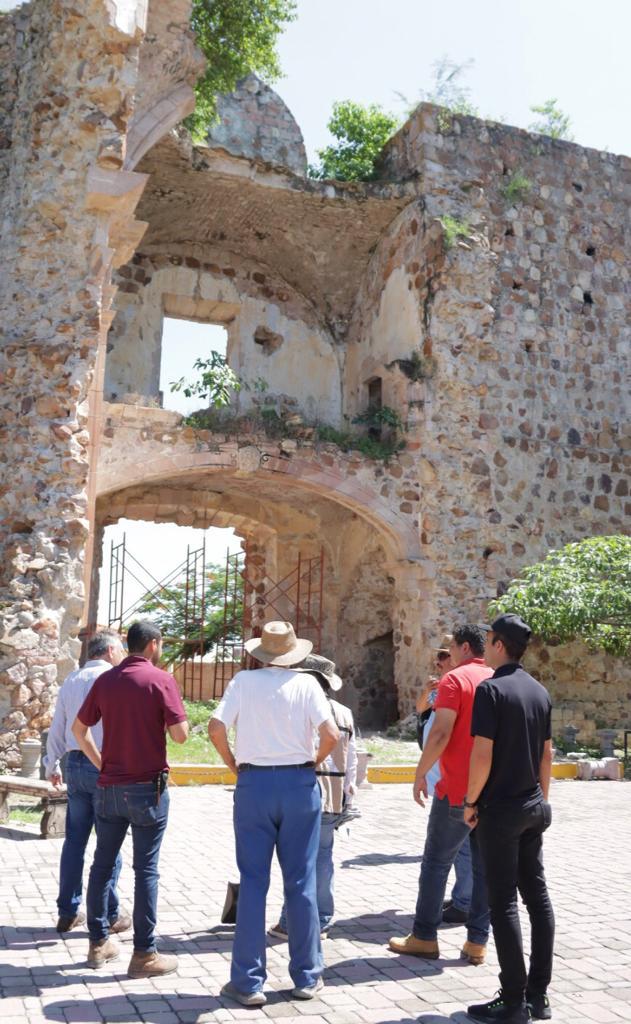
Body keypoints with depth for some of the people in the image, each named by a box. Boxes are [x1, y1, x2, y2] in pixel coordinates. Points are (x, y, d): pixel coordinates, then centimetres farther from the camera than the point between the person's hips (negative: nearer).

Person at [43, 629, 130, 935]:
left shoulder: (70, 681, 11)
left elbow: (57, 729, 15)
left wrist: (52, 766, 26)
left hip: (75, 765, 6)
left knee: (74, 841, 13)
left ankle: (68, 912, 20)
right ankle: (109, 915, 10)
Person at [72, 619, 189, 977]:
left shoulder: (106, 680, 6)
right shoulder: (161, 679, -11)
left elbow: (79, 728, 10)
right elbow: (180, 734, -14)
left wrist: (101, 764, 15)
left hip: (109, 785, 5)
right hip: (148, 787, -5)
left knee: (103, 863, 15)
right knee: (146, 869, 1)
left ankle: (99, 942, 24)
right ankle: (144, 953, 6)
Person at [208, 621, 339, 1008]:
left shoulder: (244, 681, -1)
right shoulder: (306, 683, -2)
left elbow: (216, 729, -8)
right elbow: (331, 734, -10)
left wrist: (234, 765, 6)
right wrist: (313, 762, 7)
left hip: (254, 783, 0)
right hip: (299, 784, 0)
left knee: (253, 884, 7)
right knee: (301, 883, 10)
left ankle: (248, 982, 12)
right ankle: (306, 977, 20)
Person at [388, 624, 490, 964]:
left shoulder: (455, 680, -10)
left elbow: (441, 733, -18)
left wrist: (420, 773, -8)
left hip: (457, 790, -6)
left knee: (436, 862, 6)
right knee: (484, 865, 9)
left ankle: (424, 938, 12)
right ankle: (477, 942, 13)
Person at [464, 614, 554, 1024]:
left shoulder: (491, 689, -15)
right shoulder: (540, 691, 7)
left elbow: (482, 754, -19)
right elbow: (547, 754, 12)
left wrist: (471, 801, -7)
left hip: (500, 808, -7)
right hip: (534, 806, 7)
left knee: (504, 902, -1)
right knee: (538, 895, 11)